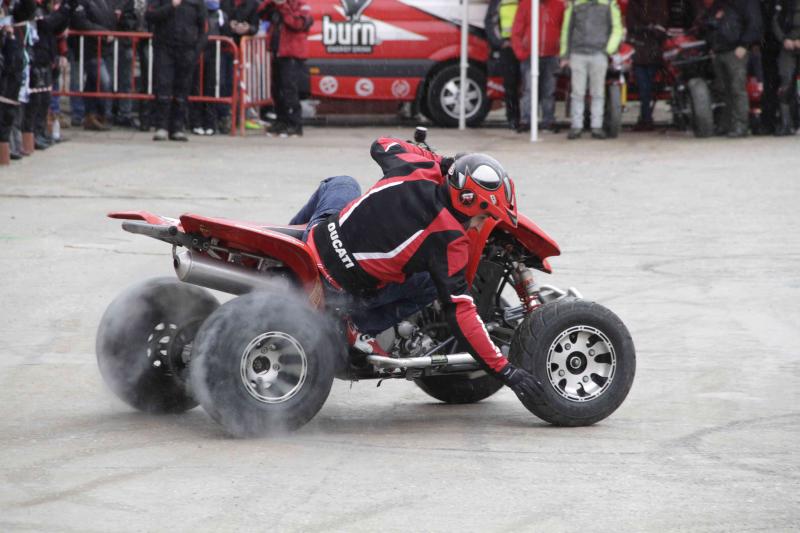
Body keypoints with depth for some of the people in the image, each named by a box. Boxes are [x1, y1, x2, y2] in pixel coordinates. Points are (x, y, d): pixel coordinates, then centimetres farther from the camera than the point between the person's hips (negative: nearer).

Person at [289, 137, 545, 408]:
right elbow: (459, 312, -21)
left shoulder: (416, 170, -11)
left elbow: (381, 145, 14)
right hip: (345, 290, -5)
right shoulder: (450, 241, -22)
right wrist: (505, 370, -18)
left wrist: (440, 161, 17)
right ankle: (362, 328, 3)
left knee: (342, 183, 32)